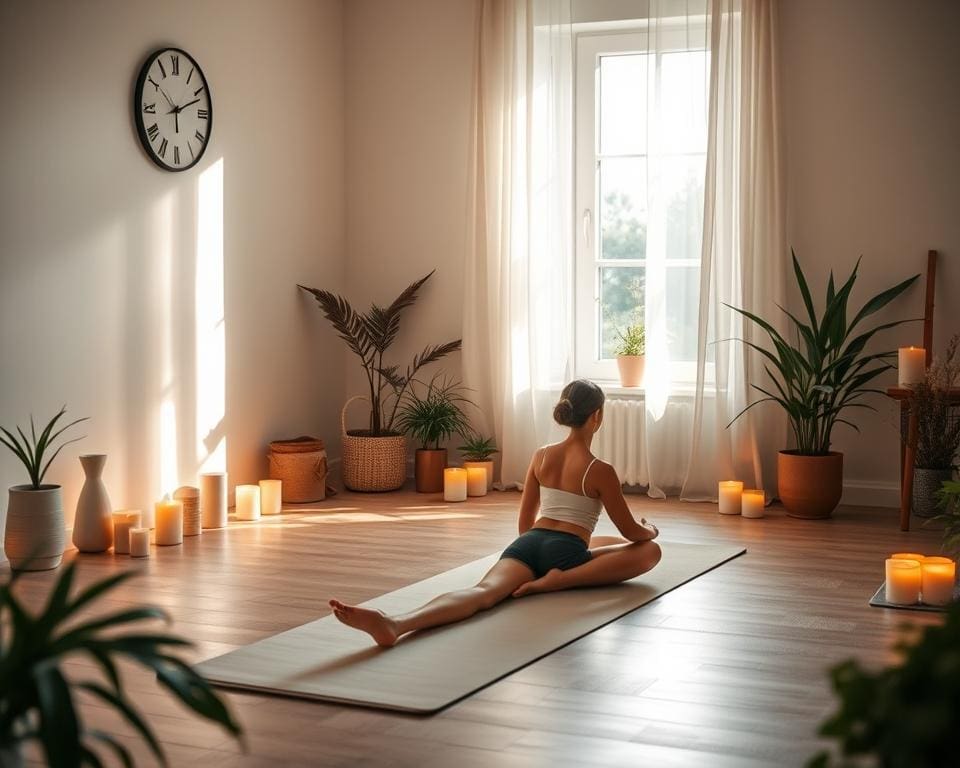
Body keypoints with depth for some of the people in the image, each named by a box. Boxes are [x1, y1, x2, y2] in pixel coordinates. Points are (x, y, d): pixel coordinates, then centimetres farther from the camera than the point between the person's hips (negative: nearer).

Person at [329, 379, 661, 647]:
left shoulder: (540, 456, 16)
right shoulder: (601, 471, -1)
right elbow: (631, 532, 7)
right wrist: (650, 529, 31)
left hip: (527, 544, 5)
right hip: (566, 553, -5)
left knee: (484, 591, -21)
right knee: (649, 550, 10)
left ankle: (396, 623, -56)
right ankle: (560, 581, -12)